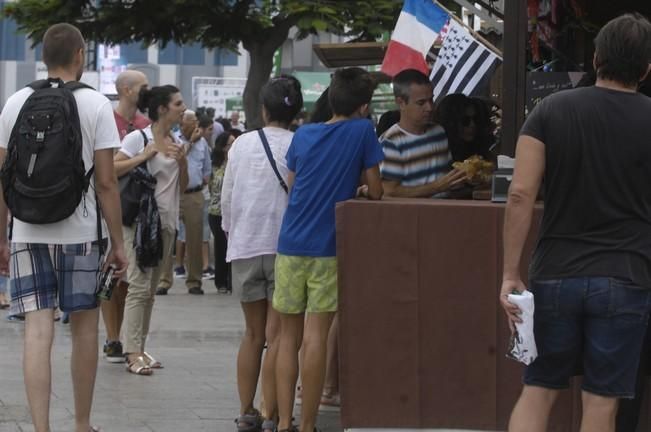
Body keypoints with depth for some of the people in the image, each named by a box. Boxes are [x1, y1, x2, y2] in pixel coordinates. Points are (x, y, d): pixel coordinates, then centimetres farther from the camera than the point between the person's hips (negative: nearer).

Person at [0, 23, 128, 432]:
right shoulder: (96, 104, -4)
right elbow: (105, 182, -7)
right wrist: (118, 242, -1)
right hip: (80, 233, -2)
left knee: (38, 331, -1)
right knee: (85, 326, 12)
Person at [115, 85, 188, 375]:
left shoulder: (177, 142, 12)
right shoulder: (138, 139, -9)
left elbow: (183, 187, 15)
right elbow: (111, 169, -18)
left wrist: (182, 161, -2)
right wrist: (144, 156, -20)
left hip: (166, 221, 7)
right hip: (140, 219, -7)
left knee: (150, 289, 10)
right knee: (139, 286, -11)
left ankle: (139, 348, 14)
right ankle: (133, 353, -12)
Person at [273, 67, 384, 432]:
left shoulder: (303, 135, 9)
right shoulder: (362, 131, -3)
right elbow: (376, 192, 1)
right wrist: (361, 191, 23)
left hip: (291, 246, 4)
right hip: (329, 249, -4)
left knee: (289, 337, 9)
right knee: (316, 338, -5)